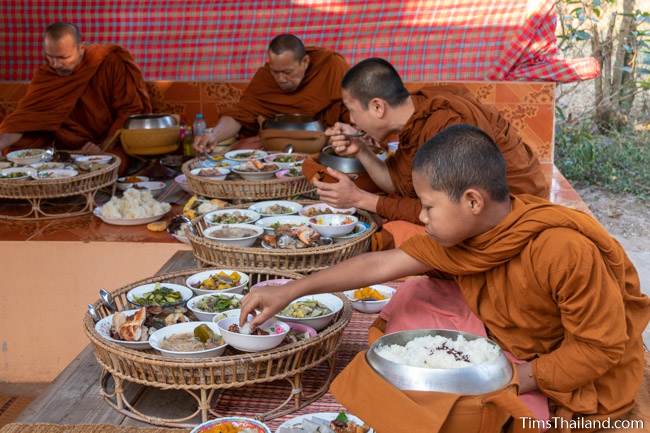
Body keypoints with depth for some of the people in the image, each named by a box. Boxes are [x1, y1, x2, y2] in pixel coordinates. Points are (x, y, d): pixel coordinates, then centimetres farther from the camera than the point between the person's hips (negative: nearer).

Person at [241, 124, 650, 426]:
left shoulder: (563, 250, -34)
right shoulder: (457, 236, -11)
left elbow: (603, 347, -25)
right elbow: (380, 265, -8)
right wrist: (290, 291, -9)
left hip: (584, 381, -6)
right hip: (514, 357, 7)